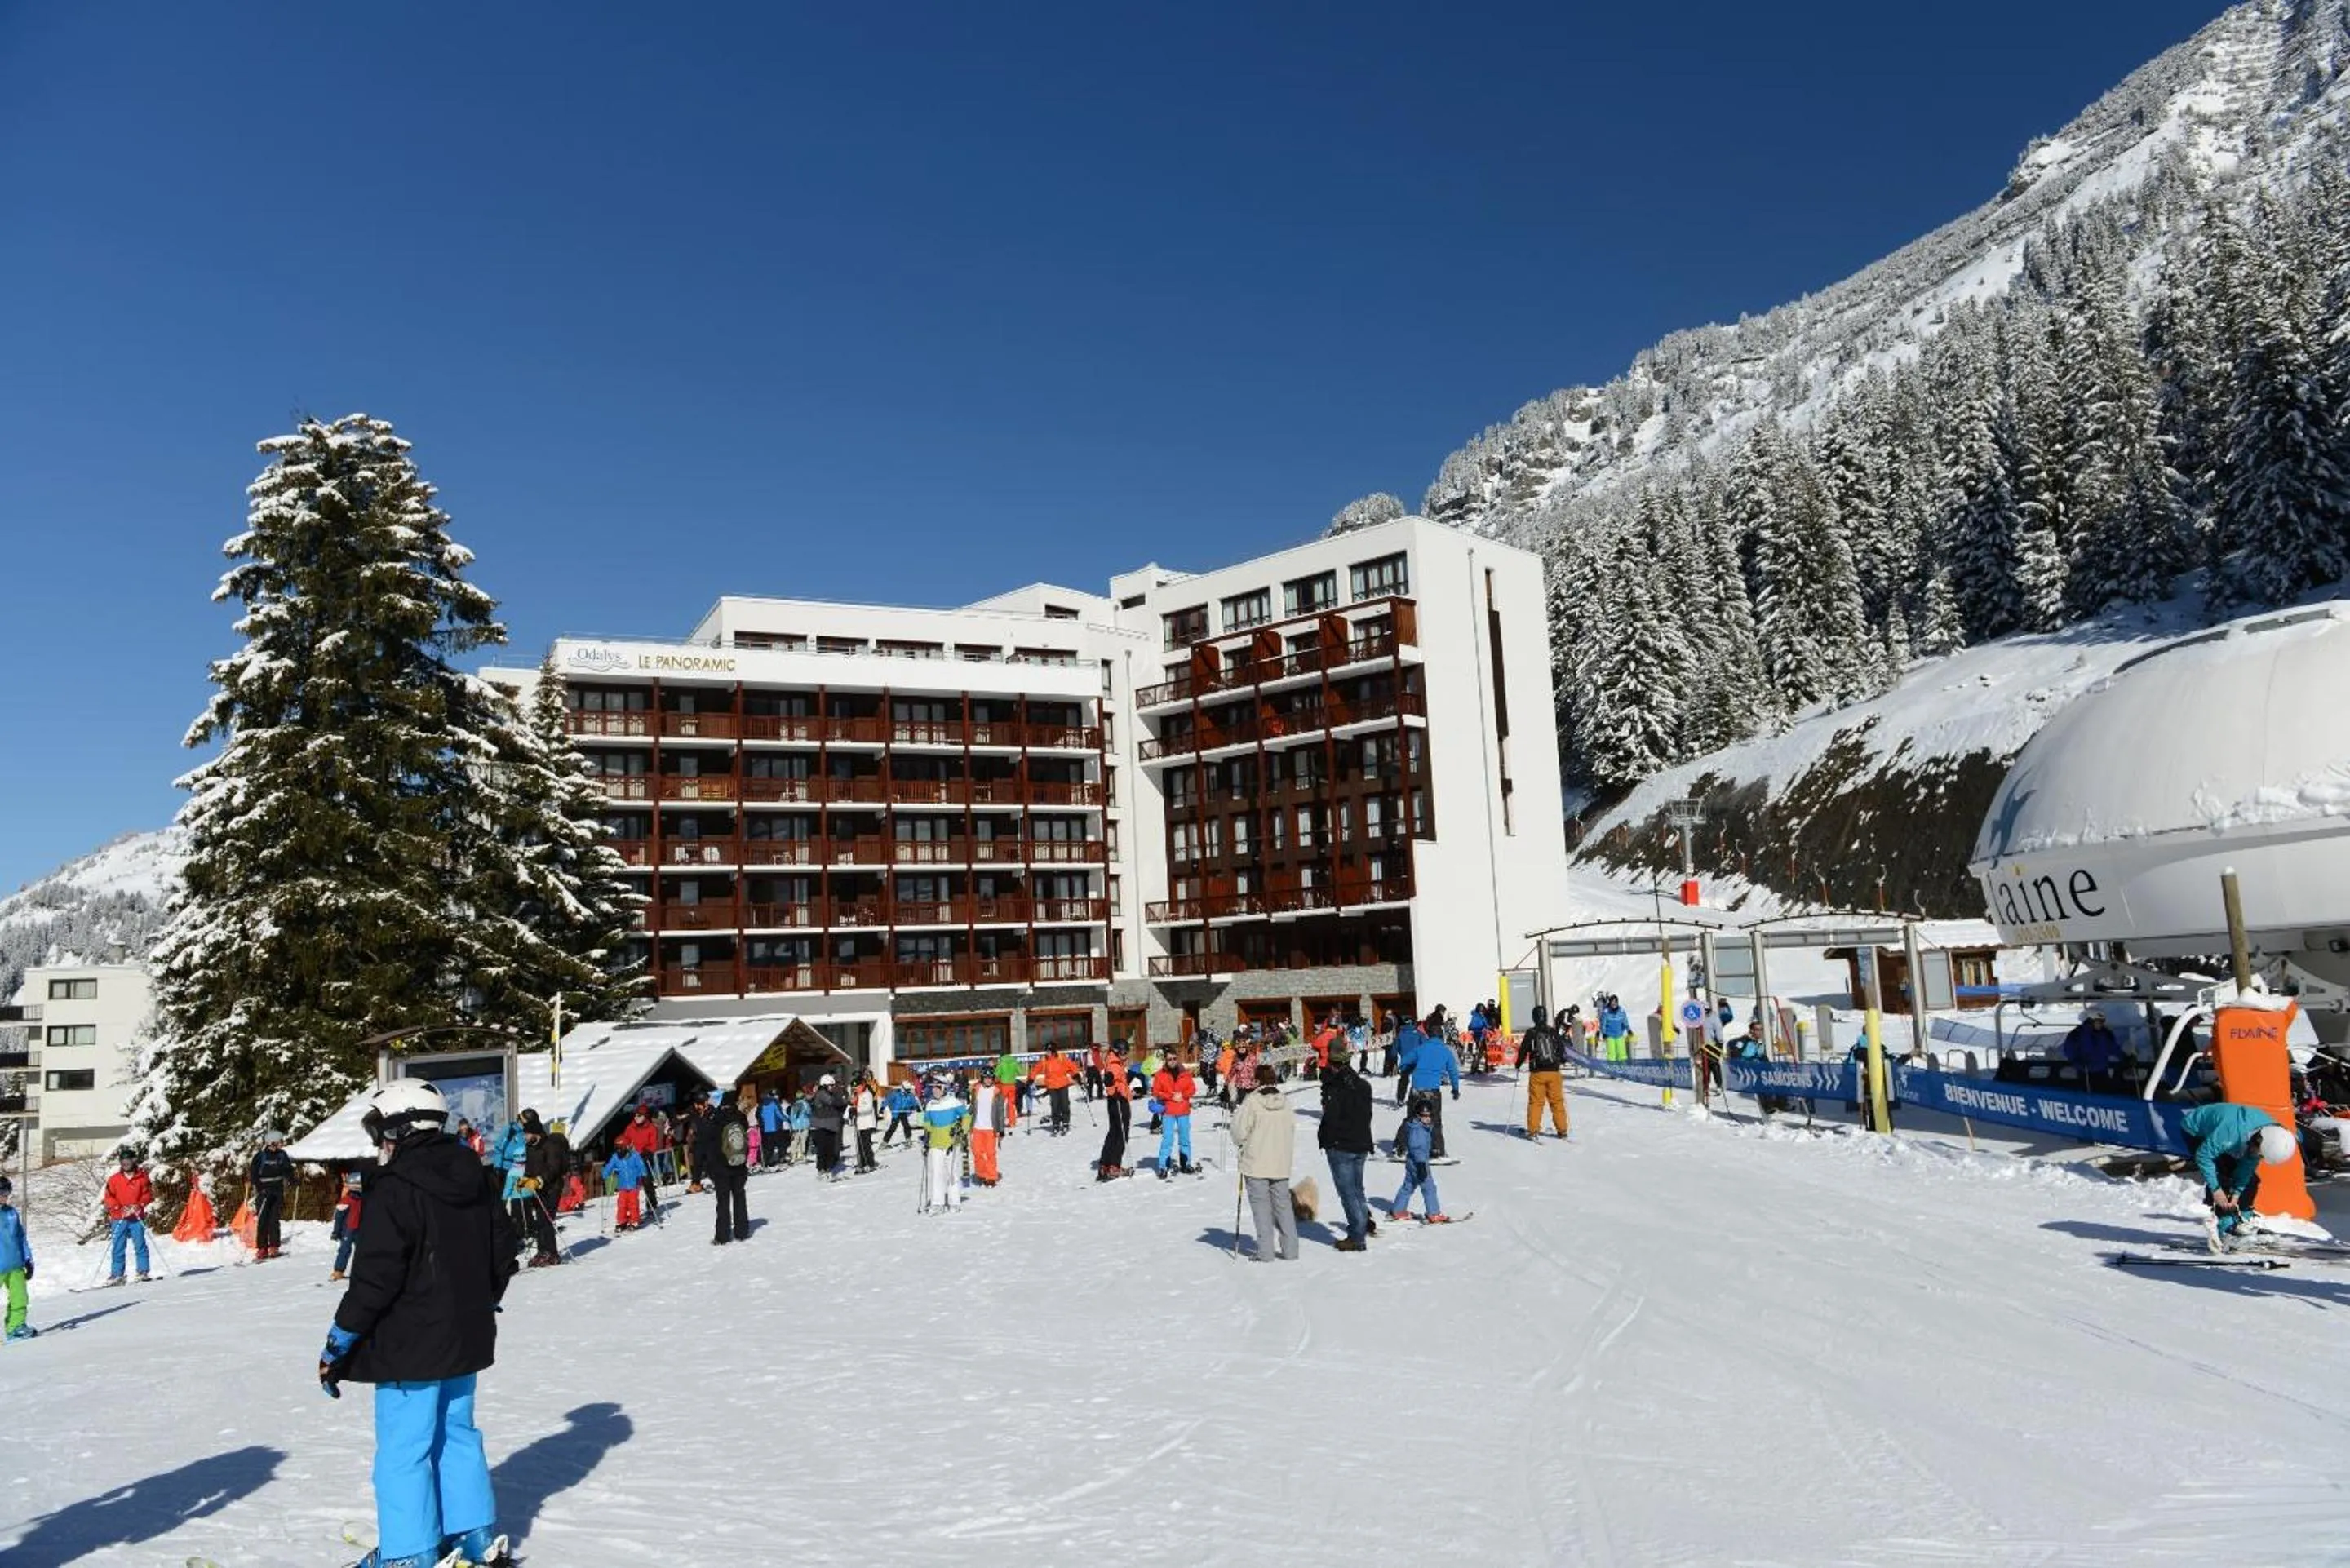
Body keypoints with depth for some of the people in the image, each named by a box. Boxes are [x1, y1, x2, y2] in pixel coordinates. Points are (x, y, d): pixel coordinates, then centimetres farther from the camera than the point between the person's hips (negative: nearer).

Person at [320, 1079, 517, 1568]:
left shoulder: (395, 1190, -18)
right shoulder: (476, 1178, 6)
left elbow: (375, 1277, -19)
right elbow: (502, 1256, 13)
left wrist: (338, 1344, -9)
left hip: (411, 1347, -8)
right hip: (466, 1339, 8)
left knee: (402, 1451, 4)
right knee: (457, 1435, 18)